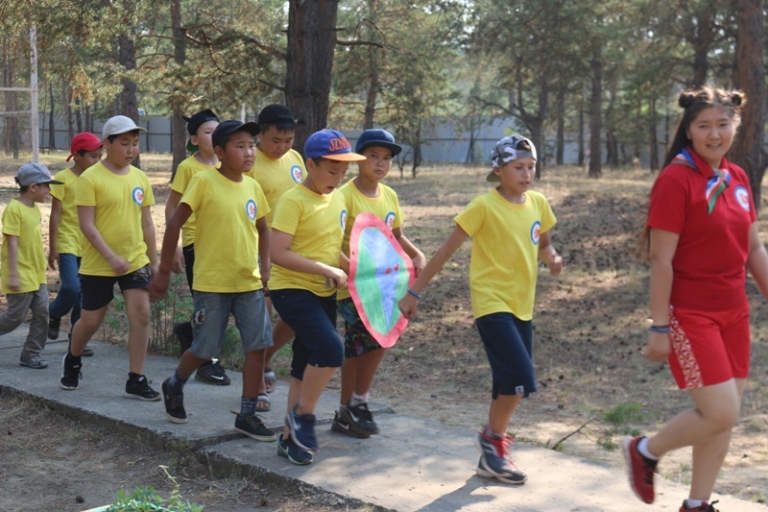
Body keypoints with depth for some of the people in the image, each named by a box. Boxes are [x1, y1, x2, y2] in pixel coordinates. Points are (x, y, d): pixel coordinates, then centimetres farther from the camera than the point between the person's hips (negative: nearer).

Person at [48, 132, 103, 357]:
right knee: (72, 288, -16)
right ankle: (54, 314, 15)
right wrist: (52, 248, -8)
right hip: (68, 243, -5)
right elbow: (55, 215, -7)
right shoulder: (63, 178, -7)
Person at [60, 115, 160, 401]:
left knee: (141, 314, -8)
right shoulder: (90, 179, -12)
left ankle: (136, 381, 1)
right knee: (91, 320, 9)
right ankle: (72, 361, 39)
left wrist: (154, 261, 11)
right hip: (98, 265, -4)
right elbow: (86, 224, -16)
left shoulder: (140, 178, 4)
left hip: (135, 260, 4)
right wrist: (111, 257, -22)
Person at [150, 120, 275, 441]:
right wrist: (164, 272, -8)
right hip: (212, 283, -5)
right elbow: (175, 224, -9)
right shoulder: (204, 182, -11)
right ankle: (174, 387, 35)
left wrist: (265, 267, 9)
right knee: (204, 350, 4)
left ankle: (247, 415, 10)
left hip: (249, 283, 5)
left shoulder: (253, 186, 5)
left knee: (258, 346, -2)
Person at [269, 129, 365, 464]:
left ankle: (291, 436, 21)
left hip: (324, 294, 8)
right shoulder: (293, 201, -15)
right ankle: (302, 415, -4)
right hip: (292, 289, -8)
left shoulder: (337, 199, 8)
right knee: (331, 349, -24)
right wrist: (327, 270, -22)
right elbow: (278, 253, -22)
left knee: (306, 367, 11)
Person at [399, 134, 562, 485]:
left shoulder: (538, 203, 4)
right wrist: (414, 291, -11)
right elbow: (447, 249, -11)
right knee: (520, 378, -17)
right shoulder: (484, 206, -13)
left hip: (521, 305, 7)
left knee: (509, 385, 11)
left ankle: (491, 458, 26)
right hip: (492, 302, -6)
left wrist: (551, 258, -5)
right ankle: (492, 438, 8)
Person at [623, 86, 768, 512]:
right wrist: (659, 327, -17)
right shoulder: (676, 180, -14)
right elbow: (660, 259, -16)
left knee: (724, 417, 10)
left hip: (733, 313, 7)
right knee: (721, 414, -9)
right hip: (690, 314, -7)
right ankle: (644, 451, 16)